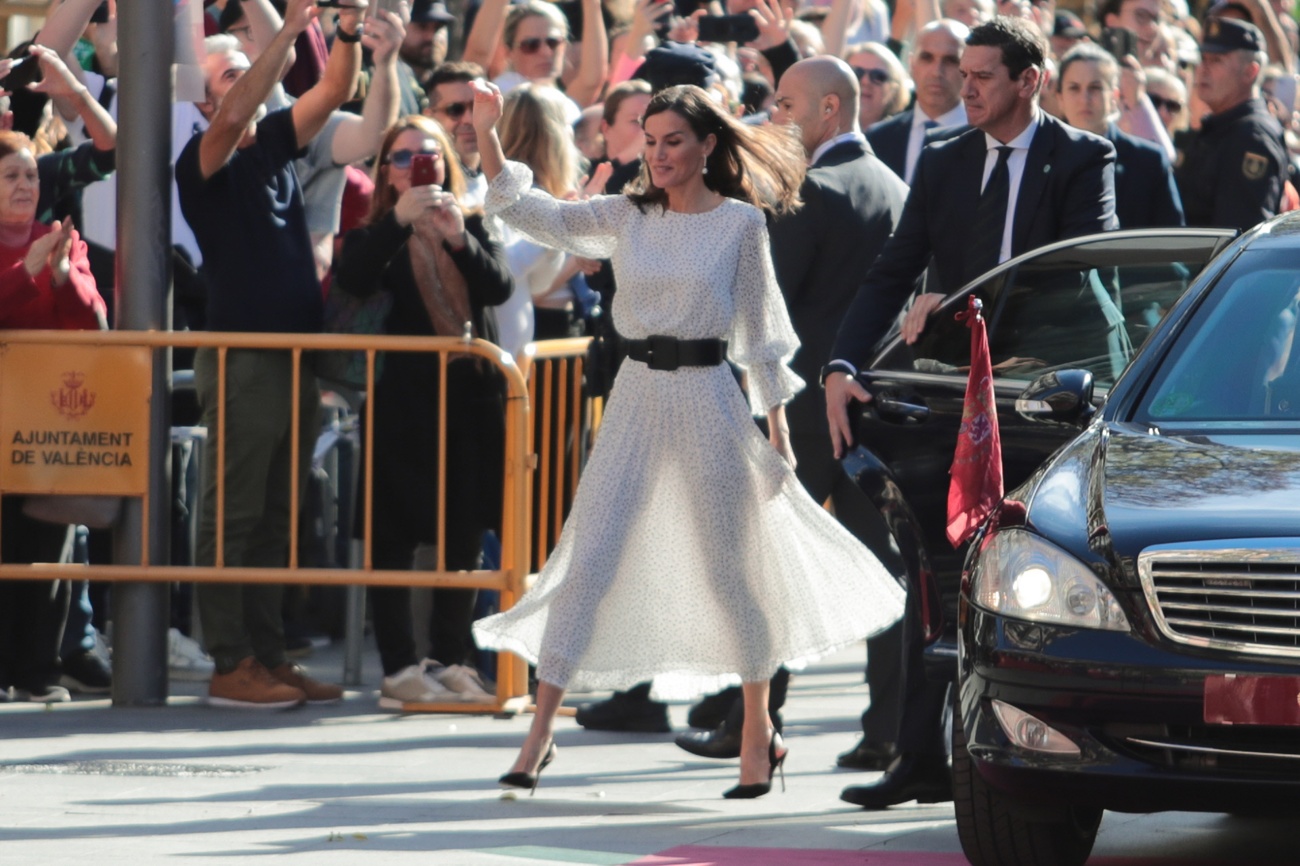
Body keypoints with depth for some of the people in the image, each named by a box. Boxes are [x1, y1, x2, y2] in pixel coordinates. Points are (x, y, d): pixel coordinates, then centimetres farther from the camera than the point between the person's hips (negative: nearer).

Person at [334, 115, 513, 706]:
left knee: (464, 536, 8)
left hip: (470, 397, 3)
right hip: (403, 399, -3)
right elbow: (354, 280, -19)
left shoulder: (473, 227, 11)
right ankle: (399, 668, 0)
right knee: (393, 536, -3)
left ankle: (450, 659, 17)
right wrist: (399, 219, -26)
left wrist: (459, 238, -22)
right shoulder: (376, 235, 2)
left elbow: (499, 286, -6)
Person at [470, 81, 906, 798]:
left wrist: (777, 428, 1)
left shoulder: (740, 222, -1)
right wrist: (486, 136, -14)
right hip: (637, 396, 3)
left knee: (726, 566, 5)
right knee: (586, 561, -4)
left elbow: (760, 331, 2)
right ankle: (542, 727, -2)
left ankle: (758, 731, 20)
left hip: (706, 399, -3)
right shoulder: (626, 217, 7)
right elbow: (530, 212, -2)